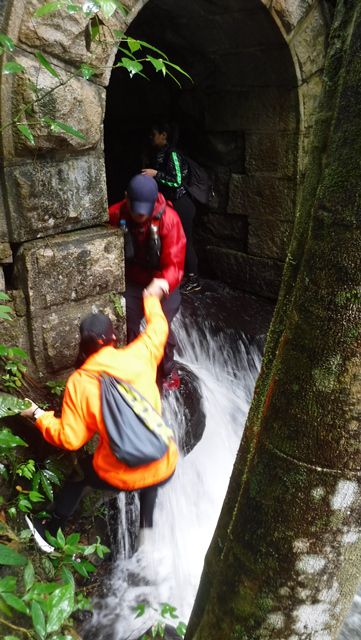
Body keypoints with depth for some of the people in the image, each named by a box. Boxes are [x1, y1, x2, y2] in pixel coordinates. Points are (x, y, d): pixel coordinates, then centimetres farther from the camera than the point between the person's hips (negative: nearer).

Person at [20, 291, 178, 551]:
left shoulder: (79, 383, -12)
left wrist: (39, 416, 8)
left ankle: (52, 530, 45)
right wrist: (150, 296, 27)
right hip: (164, 468, 2)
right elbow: (158, 327, 10)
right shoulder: (138, 356, -9)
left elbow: (69, 439, -7)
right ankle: (146, 524, 42)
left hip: (120, 478, -1)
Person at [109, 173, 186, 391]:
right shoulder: (115, 215, -17)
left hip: (162, 284, -2)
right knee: (128, 326, 4)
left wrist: (163, 283, -50)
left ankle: (168, 370, 22)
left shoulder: (168, 218, -26)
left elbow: (175, 262, -31)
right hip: (131, 282, 3)